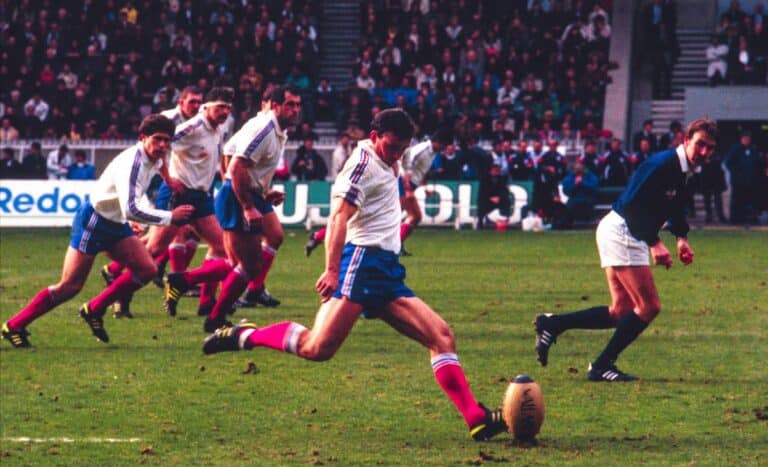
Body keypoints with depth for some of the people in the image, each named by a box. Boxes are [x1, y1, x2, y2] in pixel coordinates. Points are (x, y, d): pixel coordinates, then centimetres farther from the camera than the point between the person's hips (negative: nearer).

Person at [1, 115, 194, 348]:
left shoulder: (154, 159, 0)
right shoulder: (132, 163, -28)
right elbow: (131, 209, -36)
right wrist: (169, 217, -28)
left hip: (116, 224, 9)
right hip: (93, 222, -9)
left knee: (146, 269, -5)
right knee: (70, 287, -9)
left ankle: (94, 310, 7)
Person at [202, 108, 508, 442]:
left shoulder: (386, 165, 23)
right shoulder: (363, 162, -5)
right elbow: (339, 217, -16)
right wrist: (332, 270, -26)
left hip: (387, 272, 9)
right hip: (362, 260, -9)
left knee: (441, 337, -2)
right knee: (318, 348, -22)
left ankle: (477, 420, -7)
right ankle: (247, 337, -3)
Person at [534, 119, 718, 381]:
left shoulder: (684, 171, 9)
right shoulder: (663, 164, -20)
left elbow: (675, 207, 25)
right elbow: (633, 204, -25)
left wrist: (681, 238, 9)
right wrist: (654, 243, -28)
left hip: (629, 237, 10)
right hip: (621, 231, -10)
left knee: (621, 312, 9)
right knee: (649, 307, -10)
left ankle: (551, 325, 12)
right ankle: (601, 367, -4)